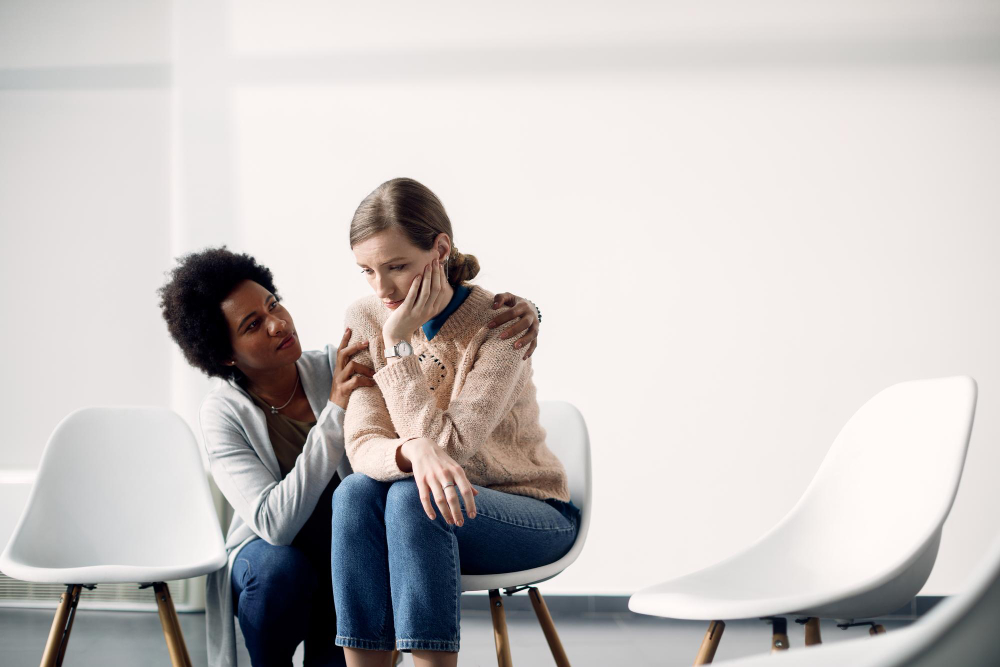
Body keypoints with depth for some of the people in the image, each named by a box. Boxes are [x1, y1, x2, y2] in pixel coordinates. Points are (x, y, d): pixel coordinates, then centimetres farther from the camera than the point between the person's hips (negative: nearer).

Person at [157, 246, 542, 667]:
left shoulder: (341, 368, -9)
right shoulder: (224, 414, -15)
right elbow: (275, 523, -29)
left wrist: (513, 317, -27)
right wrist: (336, 410, -32)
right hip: (268, 559, 0)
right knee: (281, 565, -33)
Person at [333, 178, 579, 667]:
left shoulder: (500, 324, -18)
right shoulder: (365, 321, -4)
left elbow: (447, 443, -24)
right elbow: (362, 444, -13)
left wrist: (399, 343, -24)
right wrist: (413, 452, -36)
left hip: (532, 514, -4)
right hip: (423, 517, 4)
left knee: (410, 497, -33)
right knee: (355, 492, -29)